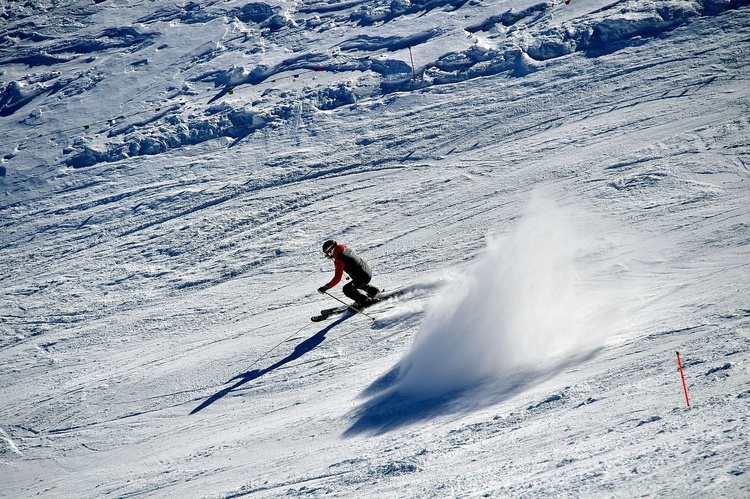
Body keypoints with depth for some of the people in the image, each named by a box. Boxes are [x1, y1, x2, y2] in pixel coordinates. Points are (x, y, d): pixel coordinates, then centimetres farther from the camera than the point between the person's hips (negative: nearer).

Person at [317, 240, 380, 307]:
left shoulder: (340, 260, -26)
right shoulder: (345, 249, -1)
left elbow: (337, 278, -28)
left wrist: (326, 287, -25)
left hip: (363, 278, -9)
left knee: (346, 290, 1)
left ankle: (365, 300, 12)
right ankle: (375, 291, 54)